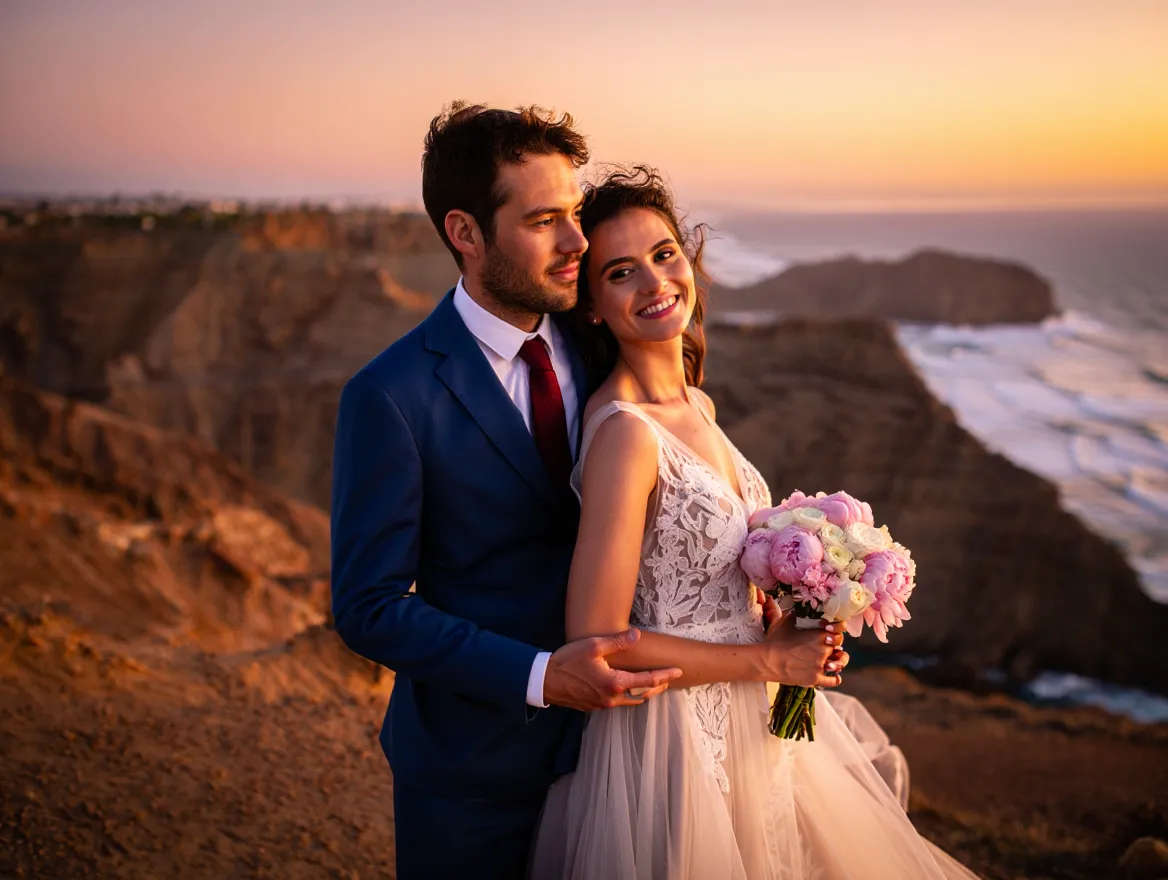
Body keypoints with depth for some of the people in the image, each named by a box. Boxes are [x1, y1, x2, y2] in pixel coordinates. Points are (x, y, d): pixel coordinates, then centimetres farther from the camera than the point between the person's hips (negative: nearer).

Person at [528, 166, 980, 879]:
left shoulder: (697, 405, 2)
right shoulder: (624, 431, -25)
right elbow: (598, 643, -26)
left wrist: (777, 620, -3)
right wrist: (767, 658, -17)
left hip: (749, 716, 8)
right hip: (673, 733, -8)